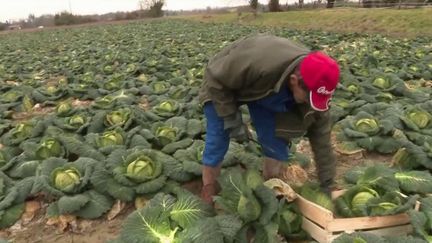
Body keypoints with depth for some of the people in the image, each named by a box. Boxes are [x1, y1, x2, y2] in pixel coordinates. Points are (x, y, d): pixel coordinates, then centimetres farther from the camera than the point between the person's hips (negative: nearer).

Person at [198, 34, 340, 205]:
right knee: (217, 141, -9)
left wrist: (327, 186, -11)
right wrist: (232, 120, -26)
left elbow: (321, 138, -16)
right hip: (222, 87, -4)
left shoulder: (315, 87, -26)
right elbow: (215, 78, -29)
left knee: (276, 141, -3)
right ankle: (207, 202, 7)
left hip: (264, 91, 4)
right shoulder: (257, 64, -46)